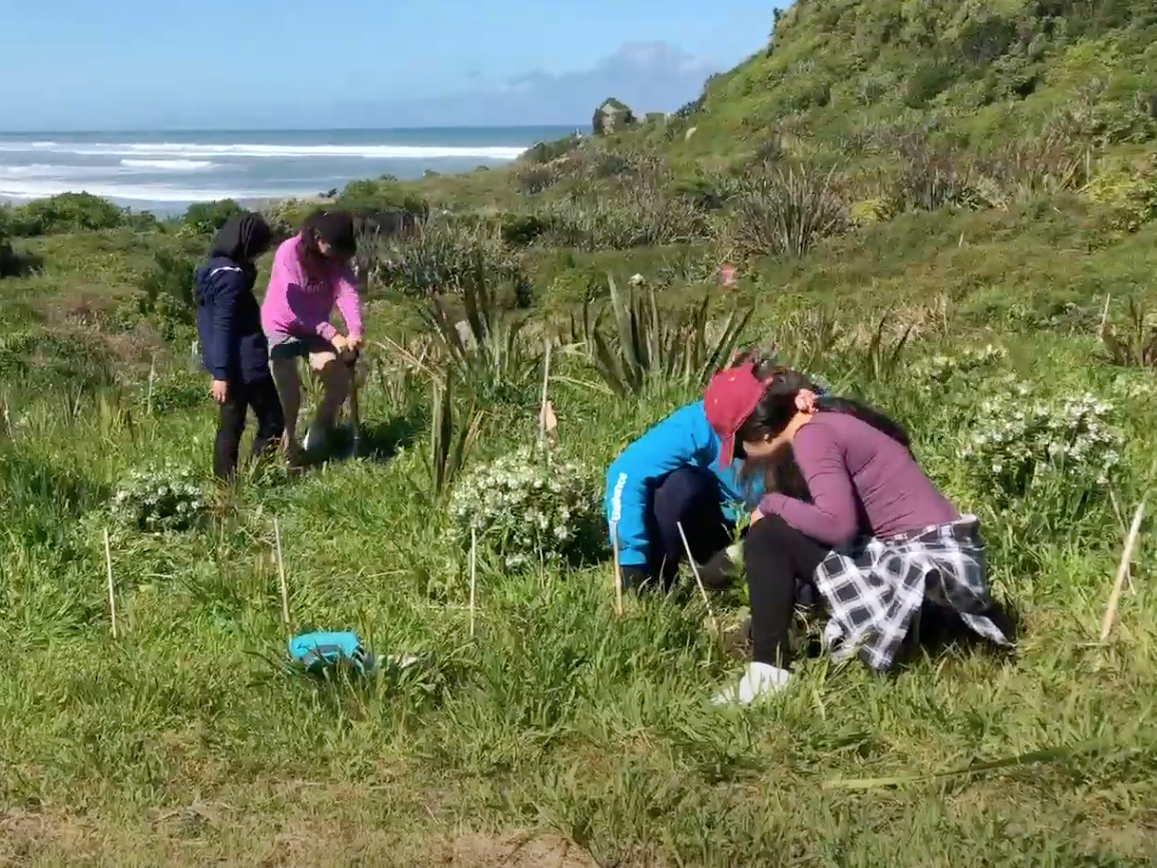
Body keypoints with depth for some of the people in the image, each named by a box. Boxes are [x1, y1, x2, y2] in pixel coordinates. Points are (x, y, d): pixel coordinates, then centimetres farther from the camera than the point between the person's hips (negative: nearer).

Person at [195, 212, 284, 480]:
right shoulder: (232, 276, -18)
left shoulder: (214, 268, 12)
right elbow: (223, 327, -21)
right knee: (273, 420, 2)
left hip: (230, 365, 9)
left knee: (230, 425, 12)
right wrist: (221, 373, -21)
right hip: (245, 364, -9)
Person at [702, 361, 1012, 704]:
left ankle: (769, 671, -16)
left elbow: (836, 523, -26)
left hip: (927, 559, -9)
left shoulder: (811, 435, -14)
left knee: (769, 536, -12)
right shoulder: (824, 418, 12)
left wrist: (771, 504, -10)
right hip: (935, 551, 9)